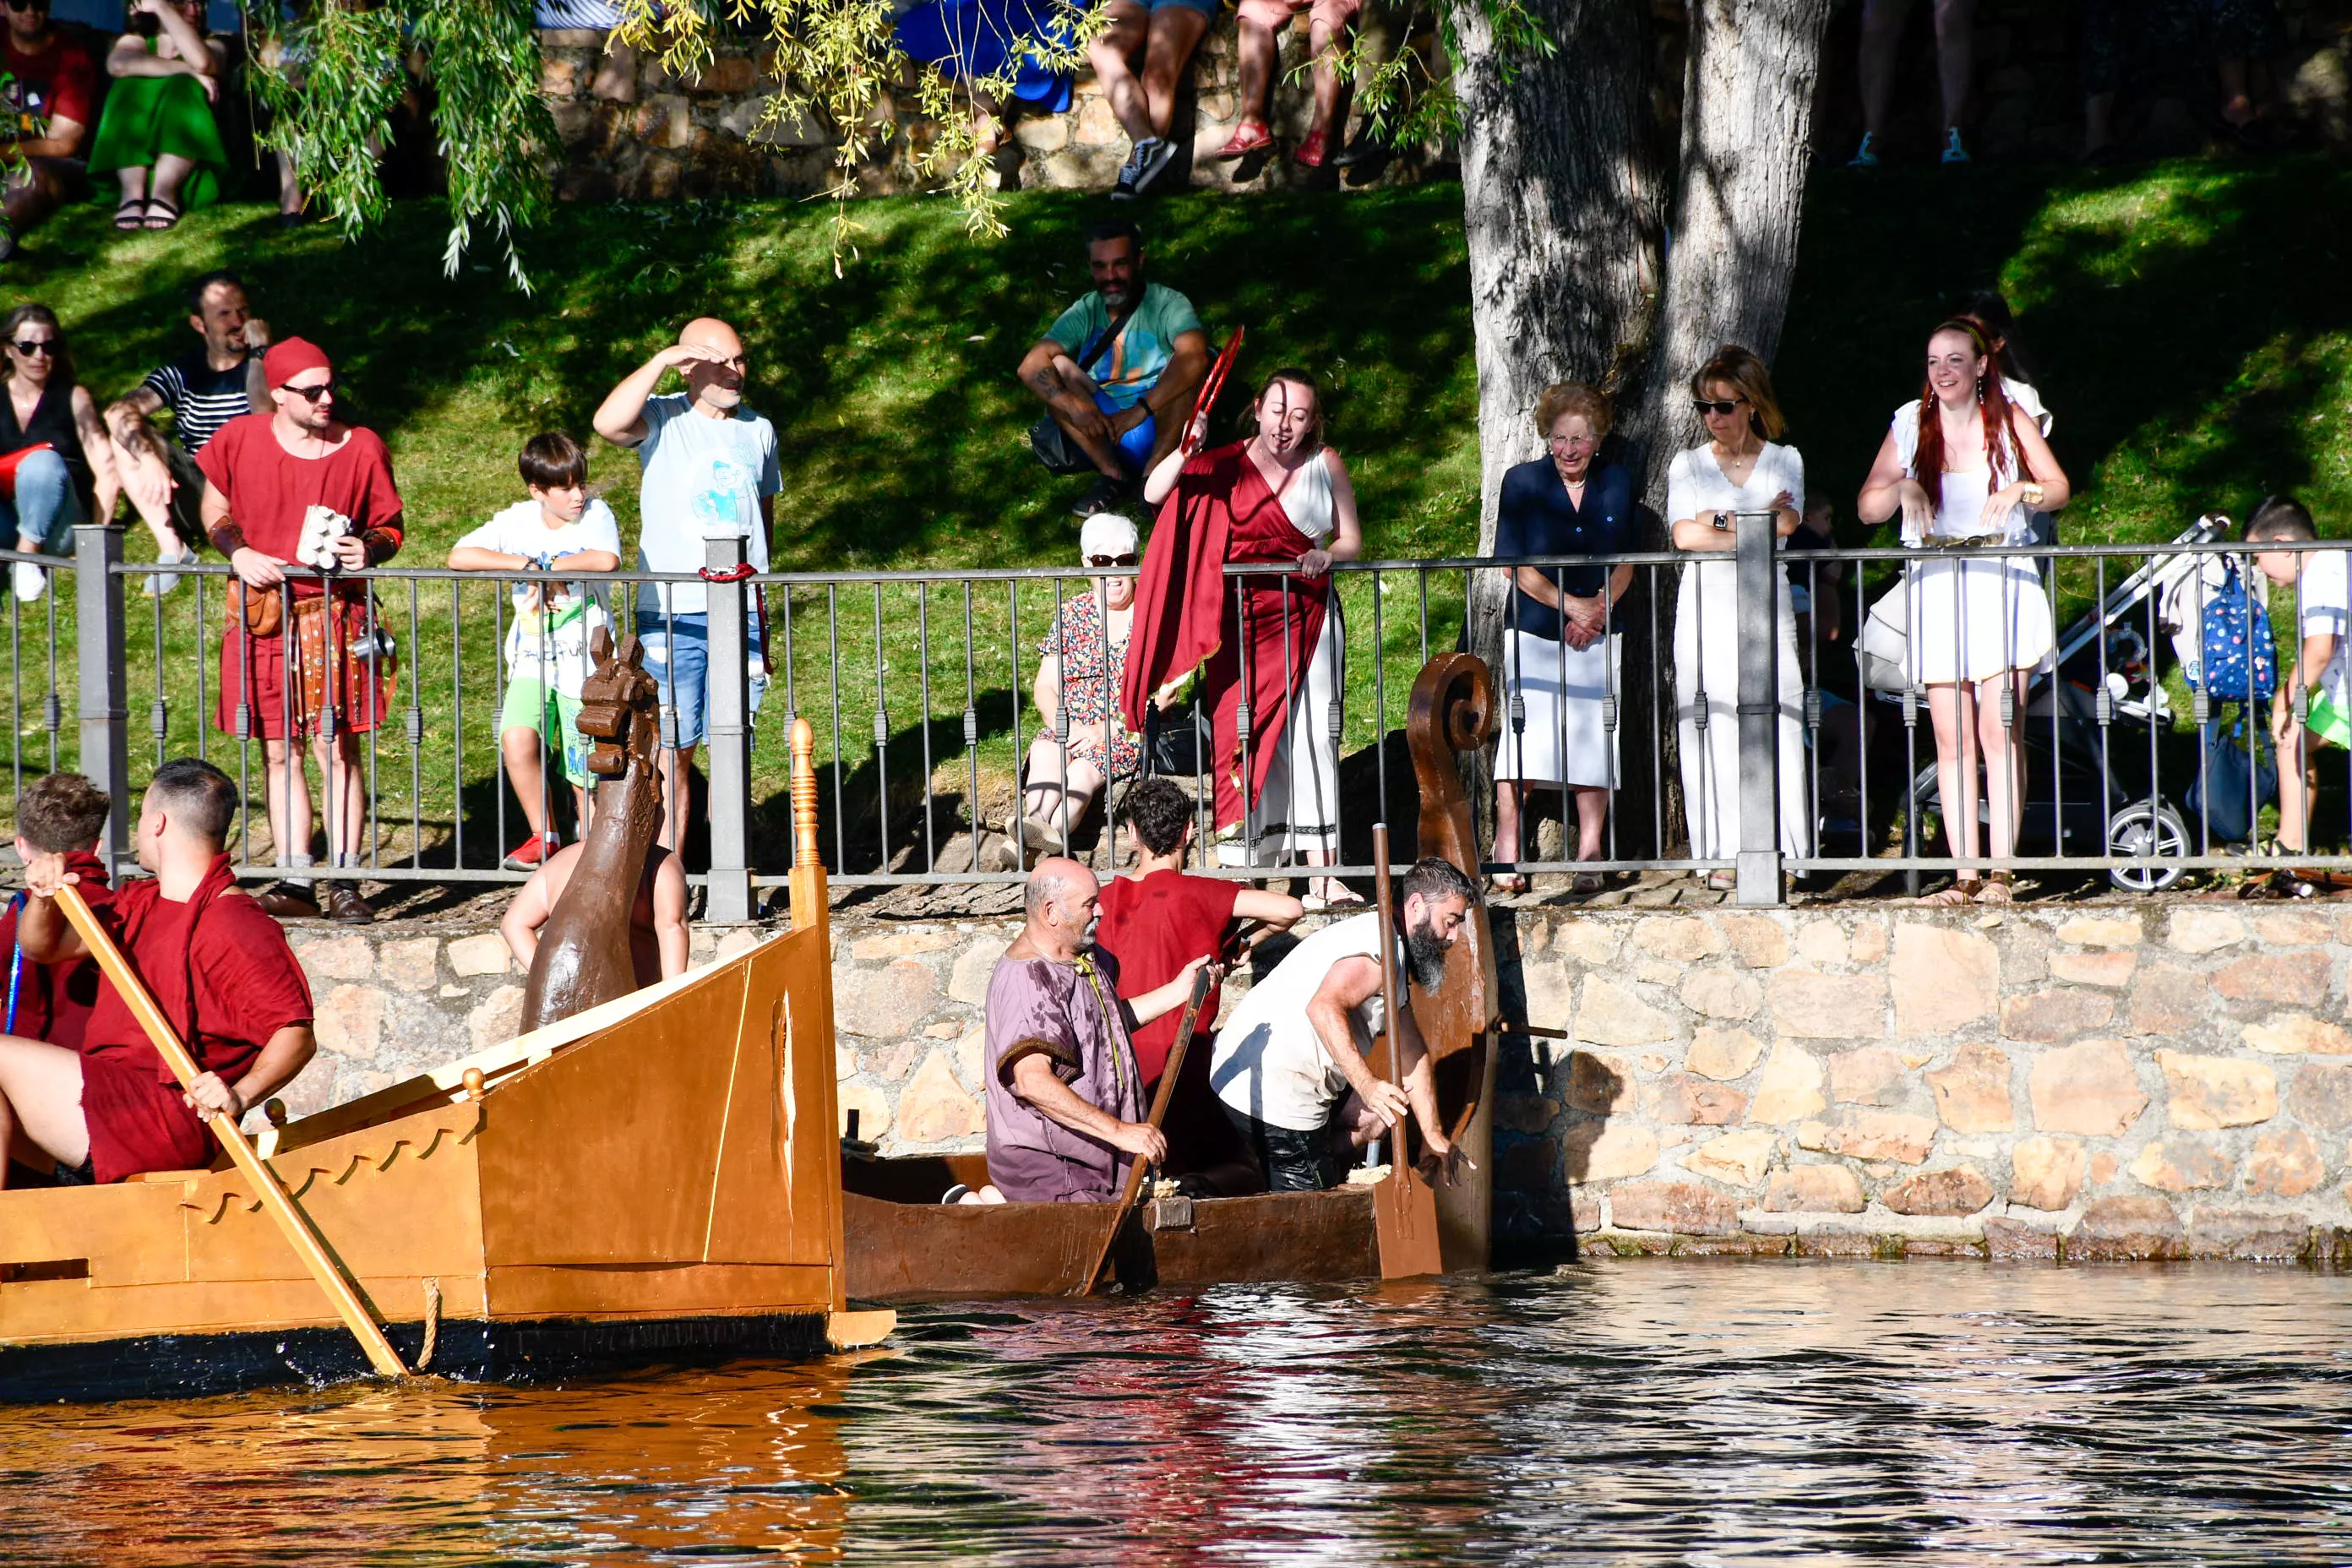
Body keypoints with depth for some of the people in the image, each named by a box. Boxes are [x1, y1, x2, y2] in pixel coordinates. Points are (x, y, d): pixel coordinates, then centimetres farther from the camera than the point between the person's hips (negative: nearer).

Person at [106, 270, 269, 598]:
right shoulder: (182, 374, 5)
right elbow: (118, 412, -13)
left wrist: (259, 350, -23)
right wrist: (149, 458, -31)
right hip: (196, 495, 3)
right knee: (125, 436, -14)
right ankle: (171, 547, -20)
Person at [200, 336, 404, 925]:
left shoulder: (362, 448, -2)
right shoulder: (240, 440, -1)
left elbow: (390, 527, 8)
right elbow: (215, 513, 12)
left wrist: (370, 548, -15)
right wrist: (239, 552, -8)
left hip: (333, 611, -2)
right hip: (260, 611, 2)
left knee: (337, 747, -6)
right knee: (278, 751, 5)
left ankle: (344, 882, -2)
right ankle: (294, 881, 10)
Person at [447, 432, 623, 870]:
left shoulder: (595, 515, -5)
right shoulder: (518, 521, 1)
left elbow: (606, 561, -26)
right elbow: (459, 557, -11)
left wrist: (544, 567, -18)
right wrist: (526, 565, -18)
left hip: (585, 664, -2)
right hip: (533, 659, 2)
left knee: (586, 775, 0)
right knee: (517, 738, -22)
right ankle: (544, 837, -3)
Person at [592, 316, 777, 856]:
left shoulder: (757, 431, 14)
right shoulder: (663, 420, -1)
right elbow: (609, 422, -24)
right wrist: (661, 361, -21)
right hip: (672, 613, -4)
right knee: (672, 750, -5)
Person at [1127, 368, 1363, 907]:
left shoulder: (1326, 466, 6)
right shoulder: (1225, 466, 2)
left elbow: (1352, 540, 10)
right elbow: (1156, 493, -8)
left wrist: (1328, 554, -12)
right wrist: (1186, 449, -23)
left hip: (1307, 617, 0)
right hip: (1244, 619, 0)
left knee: (1313, 737, -7)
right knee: (1250, 741, -1)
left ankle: (1322, 876, -10)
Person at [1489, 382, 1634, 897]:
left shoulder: (1616, 484, 9)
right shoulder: (1522, 483, 1)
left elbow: (1625, 565, 9)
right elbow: (1518, 568, -3)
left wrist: (1598, 608, -8)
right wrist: (1569, 605, -14)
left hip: (1597, 636, 3)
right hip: (1534, 632, -3)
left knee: (1593, 741, -1)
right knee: (1524, 738, -13)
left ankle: (1589, 858, 5)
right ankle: (1506, 859, -10)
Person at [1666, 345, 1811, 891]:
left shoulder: (1784, 460, 11)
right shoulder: (1688, 465, 11)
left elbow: (1785, 522, -6)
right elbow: (1684, 534, -4)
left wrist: (1720, 522, -3)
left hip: (1766, 601, 0)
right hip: (1705, 601, 0)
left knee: (1773, 721, -9)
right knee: (1712, 727, -6)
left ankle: (1773, 848, -8)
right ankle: (1723, 859, -7)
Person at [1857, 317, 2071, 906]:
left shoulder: (2008, 420, 5)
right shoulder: (1911, 425, 8)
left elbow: (2060, 489, 3)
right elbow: (1867, 508, 7)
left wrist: (2022, 491, -17)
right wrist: (1901, 487, -14)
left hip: (2001, 586, -2)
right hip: (1935, 590, 2)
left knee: (1999, 733, -8)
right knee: (1952, 742, -1)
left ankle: (2001, 871, -8)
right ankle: (1965, 874, -1)